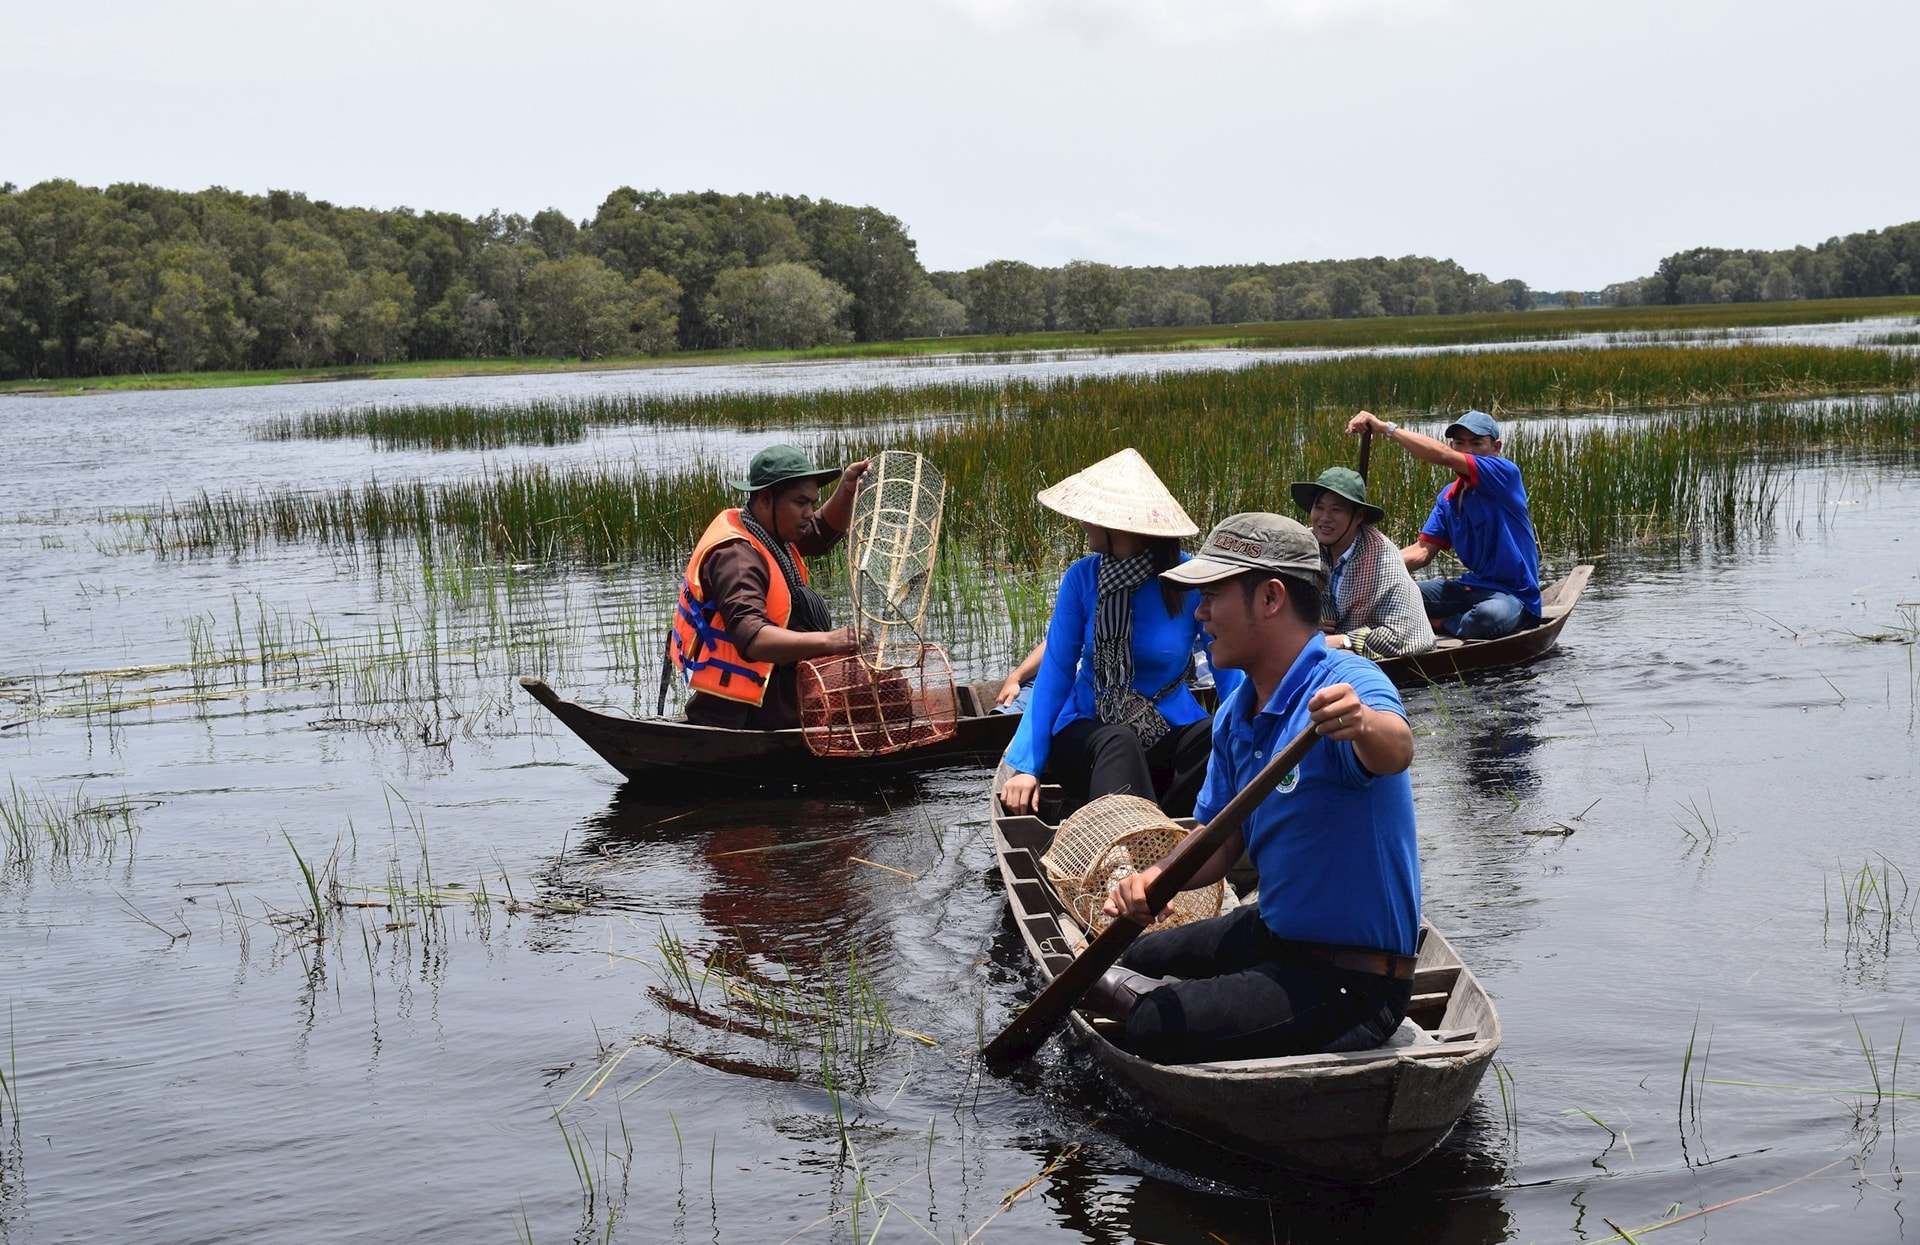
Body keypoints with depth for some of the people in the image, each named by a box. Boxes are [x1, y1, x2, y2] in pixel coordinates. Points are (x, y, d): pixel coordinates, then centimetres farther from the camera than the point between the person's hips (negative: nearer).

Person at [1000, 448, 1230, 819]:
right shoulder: (1081, 577, -3)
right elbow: (1054, 673, -4)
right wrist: (1027, 765, -13)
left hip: (1169, 732, 0)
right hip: (1088, 734, 1)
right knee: (1117, 743, -34)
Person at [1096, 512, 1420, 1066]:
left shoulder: (1345, 684, -22)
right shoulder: (1236, 716, 5)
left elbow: (1395, 751, -44)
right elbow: (1218, 840, 5)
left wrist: (1364, 725, -68)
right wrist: (1153, 879, -16)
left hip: (1353, 986, -9)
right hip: (1277, 934, 9)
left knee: (1153, 1031, -21)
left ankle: (1122, 994, 5)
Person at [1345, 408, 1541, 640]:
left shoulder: (1505, 474, -14)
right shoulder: (1448, 497, 9)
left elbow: (1443, 457, -27)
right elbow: (1423, 551, 4)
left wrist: (1386, 428, -26)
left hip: (1514, 596, -6)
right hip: (1473, 586, 6)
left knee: (1490, 615, -40)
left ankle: (1438, 624, -11)